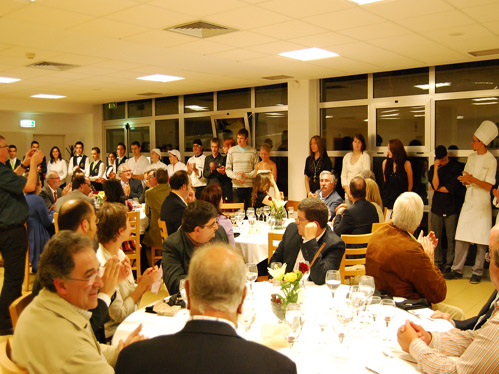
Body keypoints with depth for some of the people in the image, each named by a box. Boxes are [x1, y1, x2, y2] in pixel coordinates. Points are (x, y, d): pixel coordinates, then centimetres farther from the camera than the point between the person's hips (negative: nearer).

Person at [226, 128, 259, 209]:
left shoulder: (253, 151, 5)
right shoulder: (232, 150, 6)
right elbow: (228, 169, 5)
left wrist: (246, 175, -13)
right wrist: (235, 177, -12)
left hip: (250, 186, 0)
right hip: (237, 186, 0)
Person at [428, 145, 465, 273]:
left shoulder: (456, 167, 0)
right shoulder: (433, 168, 10)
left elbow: (451, 188, -7)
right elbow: (435, 185, -6)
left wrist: (437, 188, 3)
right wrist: (435, 169, -10)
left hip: (451, 206, -3)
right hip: (437, 206, 3)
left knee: (451, 237, -2)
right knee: (436, 237, 3)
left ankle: (449, 264, 7)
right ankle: (437, 262, 13)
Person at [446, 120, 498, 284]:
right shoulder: (471, 157, 11)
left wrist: (472, 179, -23)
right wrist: (465, 180, -8)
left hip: (482, 204, -5)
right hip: (468, 202, 5)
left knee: (481, 241, 2)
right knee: (461, 238, 4)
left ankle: (477, 272, 12)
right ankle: (457, 269, 12)